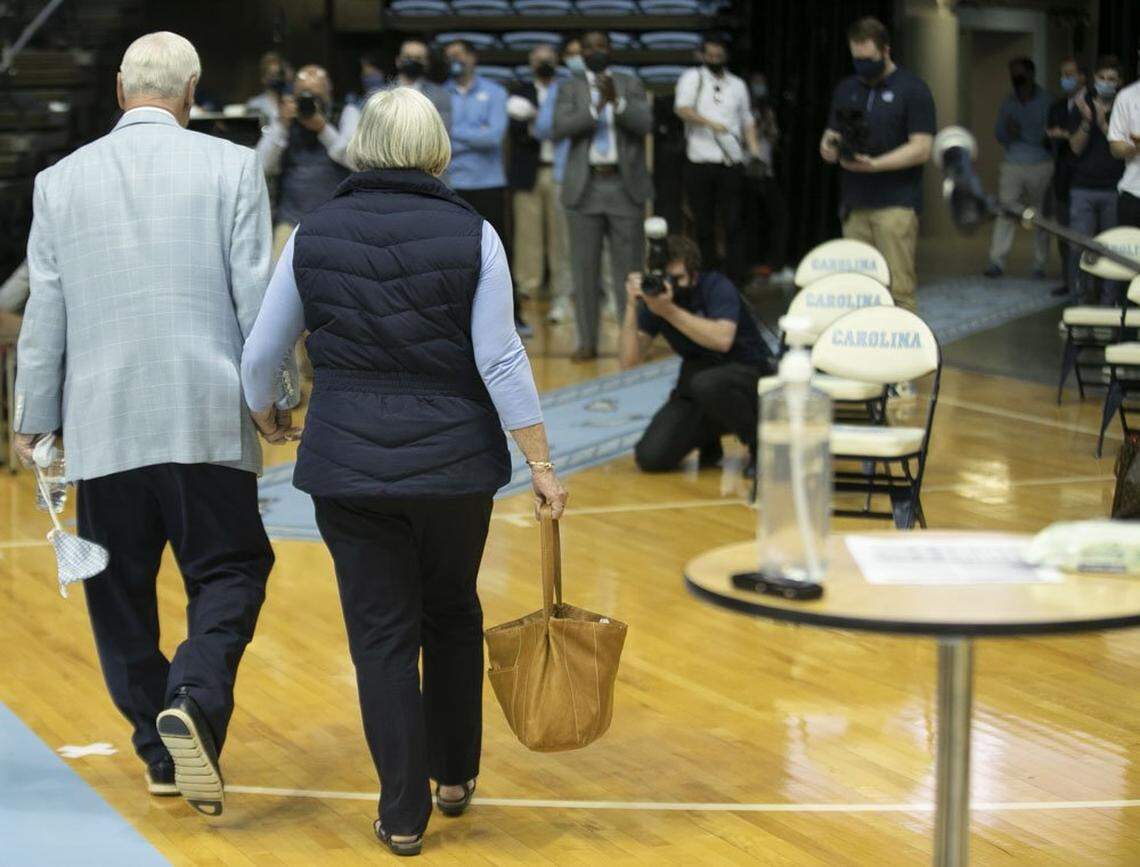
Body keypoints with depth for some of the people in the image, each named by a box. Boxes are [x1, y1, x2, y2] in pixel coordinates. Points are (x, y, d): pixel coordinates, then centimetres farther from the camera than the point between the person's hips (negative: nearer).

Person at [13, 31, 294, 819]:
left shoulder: (61, 181, 5)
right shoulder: (231, 168, -2)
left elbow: (45, 313, 6)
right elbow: (257, 297, -3)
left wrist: (35, 423, 14)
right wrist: (273, 400, 7)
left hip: (102, 426, 2)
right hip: (208, 419, -2)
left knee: (120, 589, 13)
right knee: (229, 572, 6)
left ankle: (161, 750, 18)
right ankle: (194, 702, -18)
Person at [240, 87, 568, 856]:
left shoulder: (315, 235, -1)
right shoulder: (471, 236, -6)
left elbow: (263, 353, 4)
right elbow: (500, 359, -11)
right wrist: (541, 464, -7)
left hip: (348, 467, 0)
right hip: (454, 460, 0)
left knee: (383, 635, 6)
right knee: (452, 615, 21)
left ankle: (404, 813, 8)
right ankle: (456, 774, 32)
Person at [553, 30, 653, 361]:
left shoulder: (630, 85, 8)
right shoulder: (570, 88, 8)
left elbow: (645, 123, -6)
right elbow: (560, 127, -7)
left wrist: (616, 101, -20)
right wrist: (596, 107, -18)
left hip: (624, 187, 0)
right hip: (585, 188, 0)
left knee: (628, 267, 0)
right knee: (584, 268, 2)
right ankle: (587, 342, 7)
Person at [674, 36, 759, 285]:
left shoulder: (737, 84, 17)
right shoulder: (692, 78, 7)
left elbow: (747, 121, 19)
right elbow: (682, 109, -8)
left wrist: (755, 153, 4)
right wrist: (709, 123, -23)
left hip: (731, 164, 2)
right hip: (700, 163, -2)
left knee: (733, 224, -5)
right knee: (704, 224, 3)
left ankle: (735, 279, -6)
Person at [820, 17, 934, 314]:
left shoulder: (912, 89, 1)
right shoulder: (846, 89, 18)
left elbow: (921, 148, -6)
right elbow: (831, 137, 21)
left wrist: (875, 164, -19)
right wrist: (829, 146, -5)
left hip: (896, 203, -5)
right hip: (855, 204, 5)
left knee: (898, 290, -11)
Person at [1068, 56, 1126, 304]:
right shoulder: (1081, 107, 9)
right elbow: (1076, 147, 1)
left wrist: (1104, 125, -18)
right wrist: (1087, 121, -15)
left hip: (1114, 189, -1)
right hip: (1084, 188, 1)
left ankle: (1109, 301, 7)